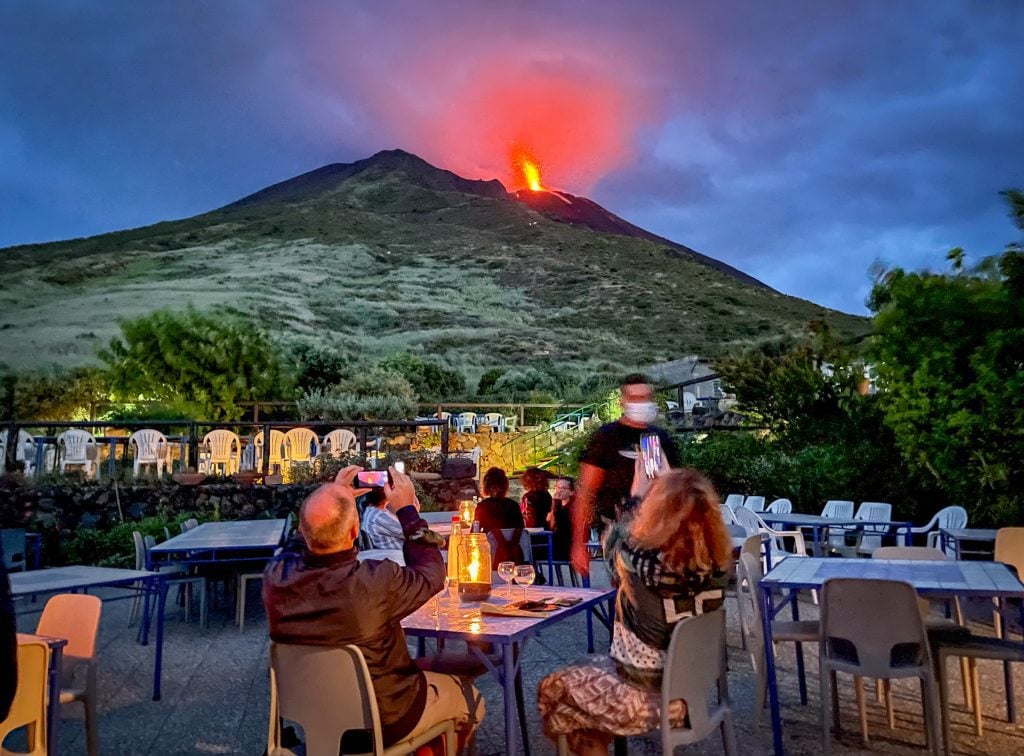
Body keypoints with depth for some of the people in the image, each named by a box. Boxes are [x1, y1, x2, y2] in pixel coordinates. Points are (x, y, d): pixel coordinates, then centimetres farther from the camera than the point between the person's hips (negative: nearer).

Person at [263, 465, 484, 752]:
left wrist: (332, 496, 0)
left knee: (421, 670, 31)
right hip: (381, 720, -5)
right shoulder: (377, 582, -37)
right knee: (470, 698, 23)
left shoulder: (276, 576, -22)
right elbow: (430, 575, -15)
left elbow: (297, 546, 3)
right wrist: (408, 510, -8)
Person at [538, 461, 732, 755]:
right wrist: (669, 485, 14)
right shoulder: (717, 560, -15)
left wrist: (637, 496, 6)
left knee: (551, 690, 17)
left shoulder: (642, 558, -30)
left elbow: (612, 544, -5)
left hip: (651, 697, -6)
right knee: (591, 667, 27)